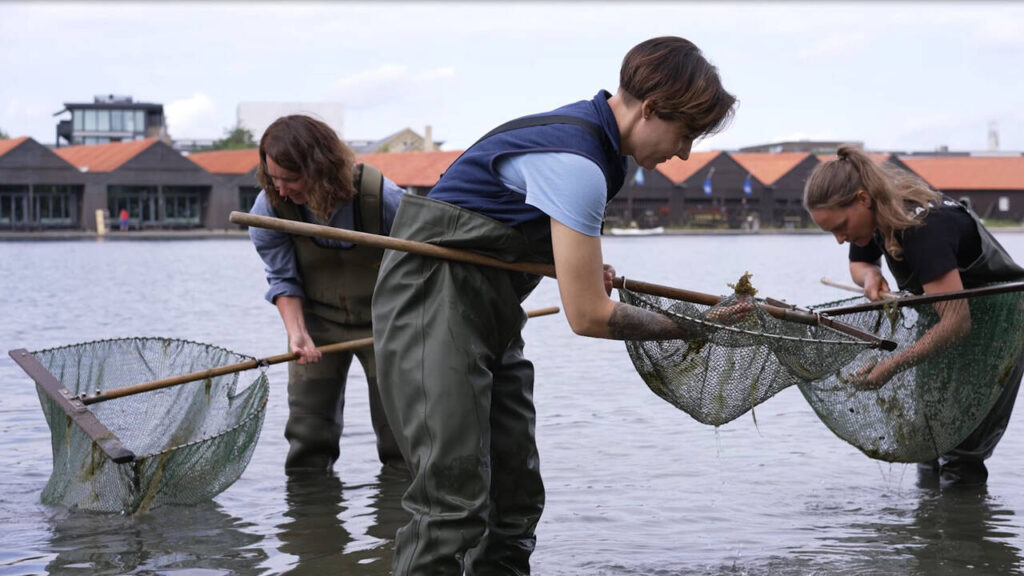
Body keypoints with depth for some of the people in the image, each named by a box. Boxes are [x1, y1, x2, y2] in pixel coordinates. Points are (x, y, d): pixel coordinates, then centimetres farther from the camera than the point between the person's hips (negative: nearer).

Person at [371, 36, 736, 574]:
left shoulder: (587, 127, 8)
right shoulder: (577, 164, -23)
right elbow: (587, 316, -22)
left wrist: (583, 263, 7)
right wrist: (690, 325, -8)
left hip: (490, 318, 10)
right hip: (434, 307, -10)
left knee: (515, 500, 8)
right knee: (454, 502, -18)